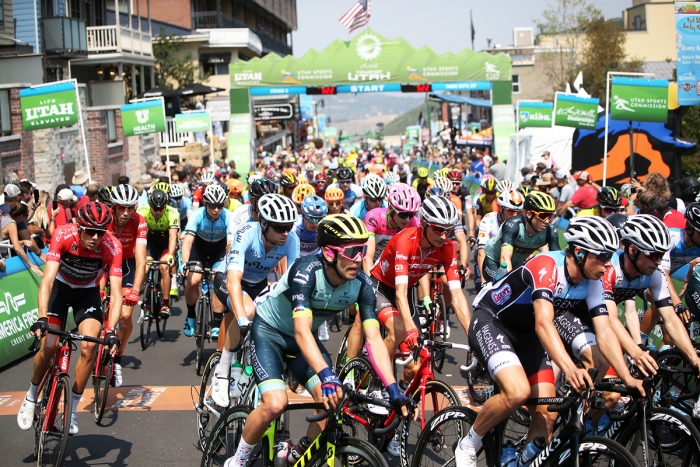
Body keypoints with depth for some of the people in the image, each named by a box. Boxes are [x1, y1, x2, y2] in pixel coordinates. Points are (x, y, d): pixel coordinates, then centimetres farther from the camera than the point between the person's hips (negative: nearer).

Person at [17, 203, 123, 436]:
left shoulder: (112, 247, -30)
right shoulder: (63, 235, -32)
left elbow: (116, 294, -31)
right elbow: (47, 279, -36)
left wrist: (110, 331, -44)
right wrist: (41, 318, -48)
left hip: (88, 292, 1)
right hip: (60, 287, 0)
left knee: (89, 347, -19)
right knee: (49, 346, -16)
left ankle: (72, 409, 0)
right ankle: (31, 396, 13)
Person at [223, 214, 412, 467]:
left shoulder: (361, 284, -20)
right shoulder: (307, 270, -33)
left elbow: (374, 339, -23)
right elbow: (301, 331, -43)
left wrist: (394, 390, -34)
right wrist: (327, 376, -56)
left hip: (303, 337, 5)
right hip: (268, 329, -5)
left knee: (332, 400, -15)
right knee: (275, 405, -23)